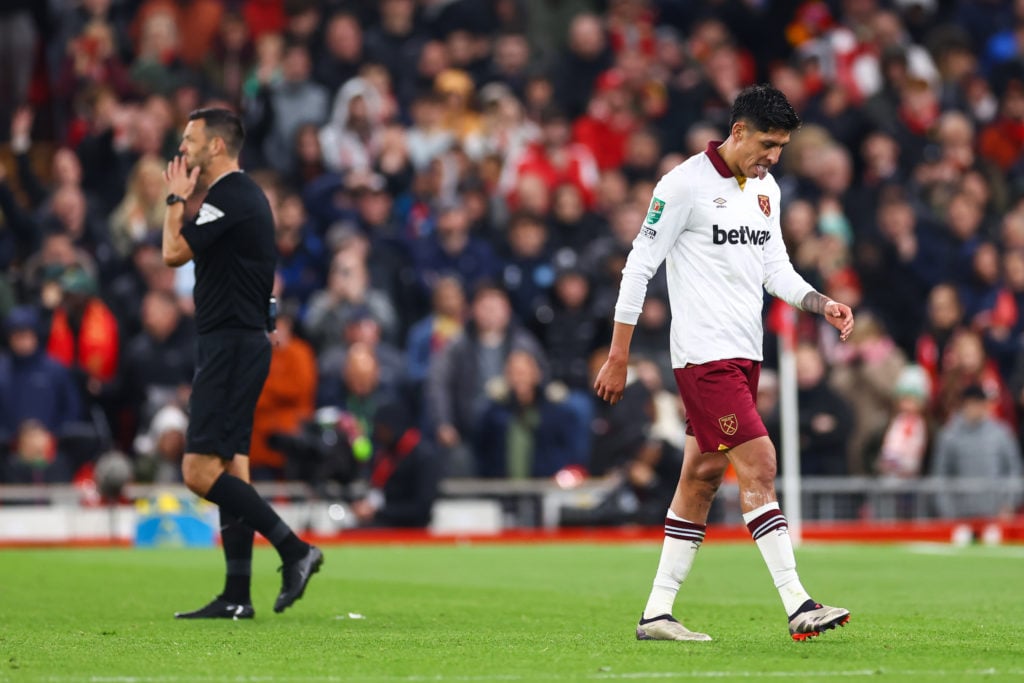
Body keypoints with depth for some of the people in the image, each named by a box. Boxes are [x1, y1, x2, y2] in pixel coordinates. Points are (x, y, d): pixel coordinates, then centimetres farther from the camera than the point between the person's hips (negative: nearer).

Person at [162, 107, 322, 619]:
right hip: (238, 342, 11)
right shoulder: (244, 195, 17)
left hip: (231, 345, -11)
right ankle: (236, 597, 9)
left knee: (200, 471, -13)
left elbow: (175, 252, -15)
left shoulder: (230, 197, -14)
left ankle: (295, 550, -14)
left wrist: (176, 198, -1)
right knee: (229, 470, 9)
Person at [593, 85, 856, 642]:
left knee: (702, 477, 9)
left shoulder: (765, 189, 13)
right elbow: (639, 267, -9)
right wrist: (618, 357, -10)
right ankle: (798, 607, -16)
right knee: (759, 466, -14)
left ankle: (658, 613, 13)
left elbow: (775, 268, 20)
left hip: (744, 355, 8)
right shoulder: (685, 184, -10)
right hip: (704, 352, -8)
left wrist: (823, 304, 1)